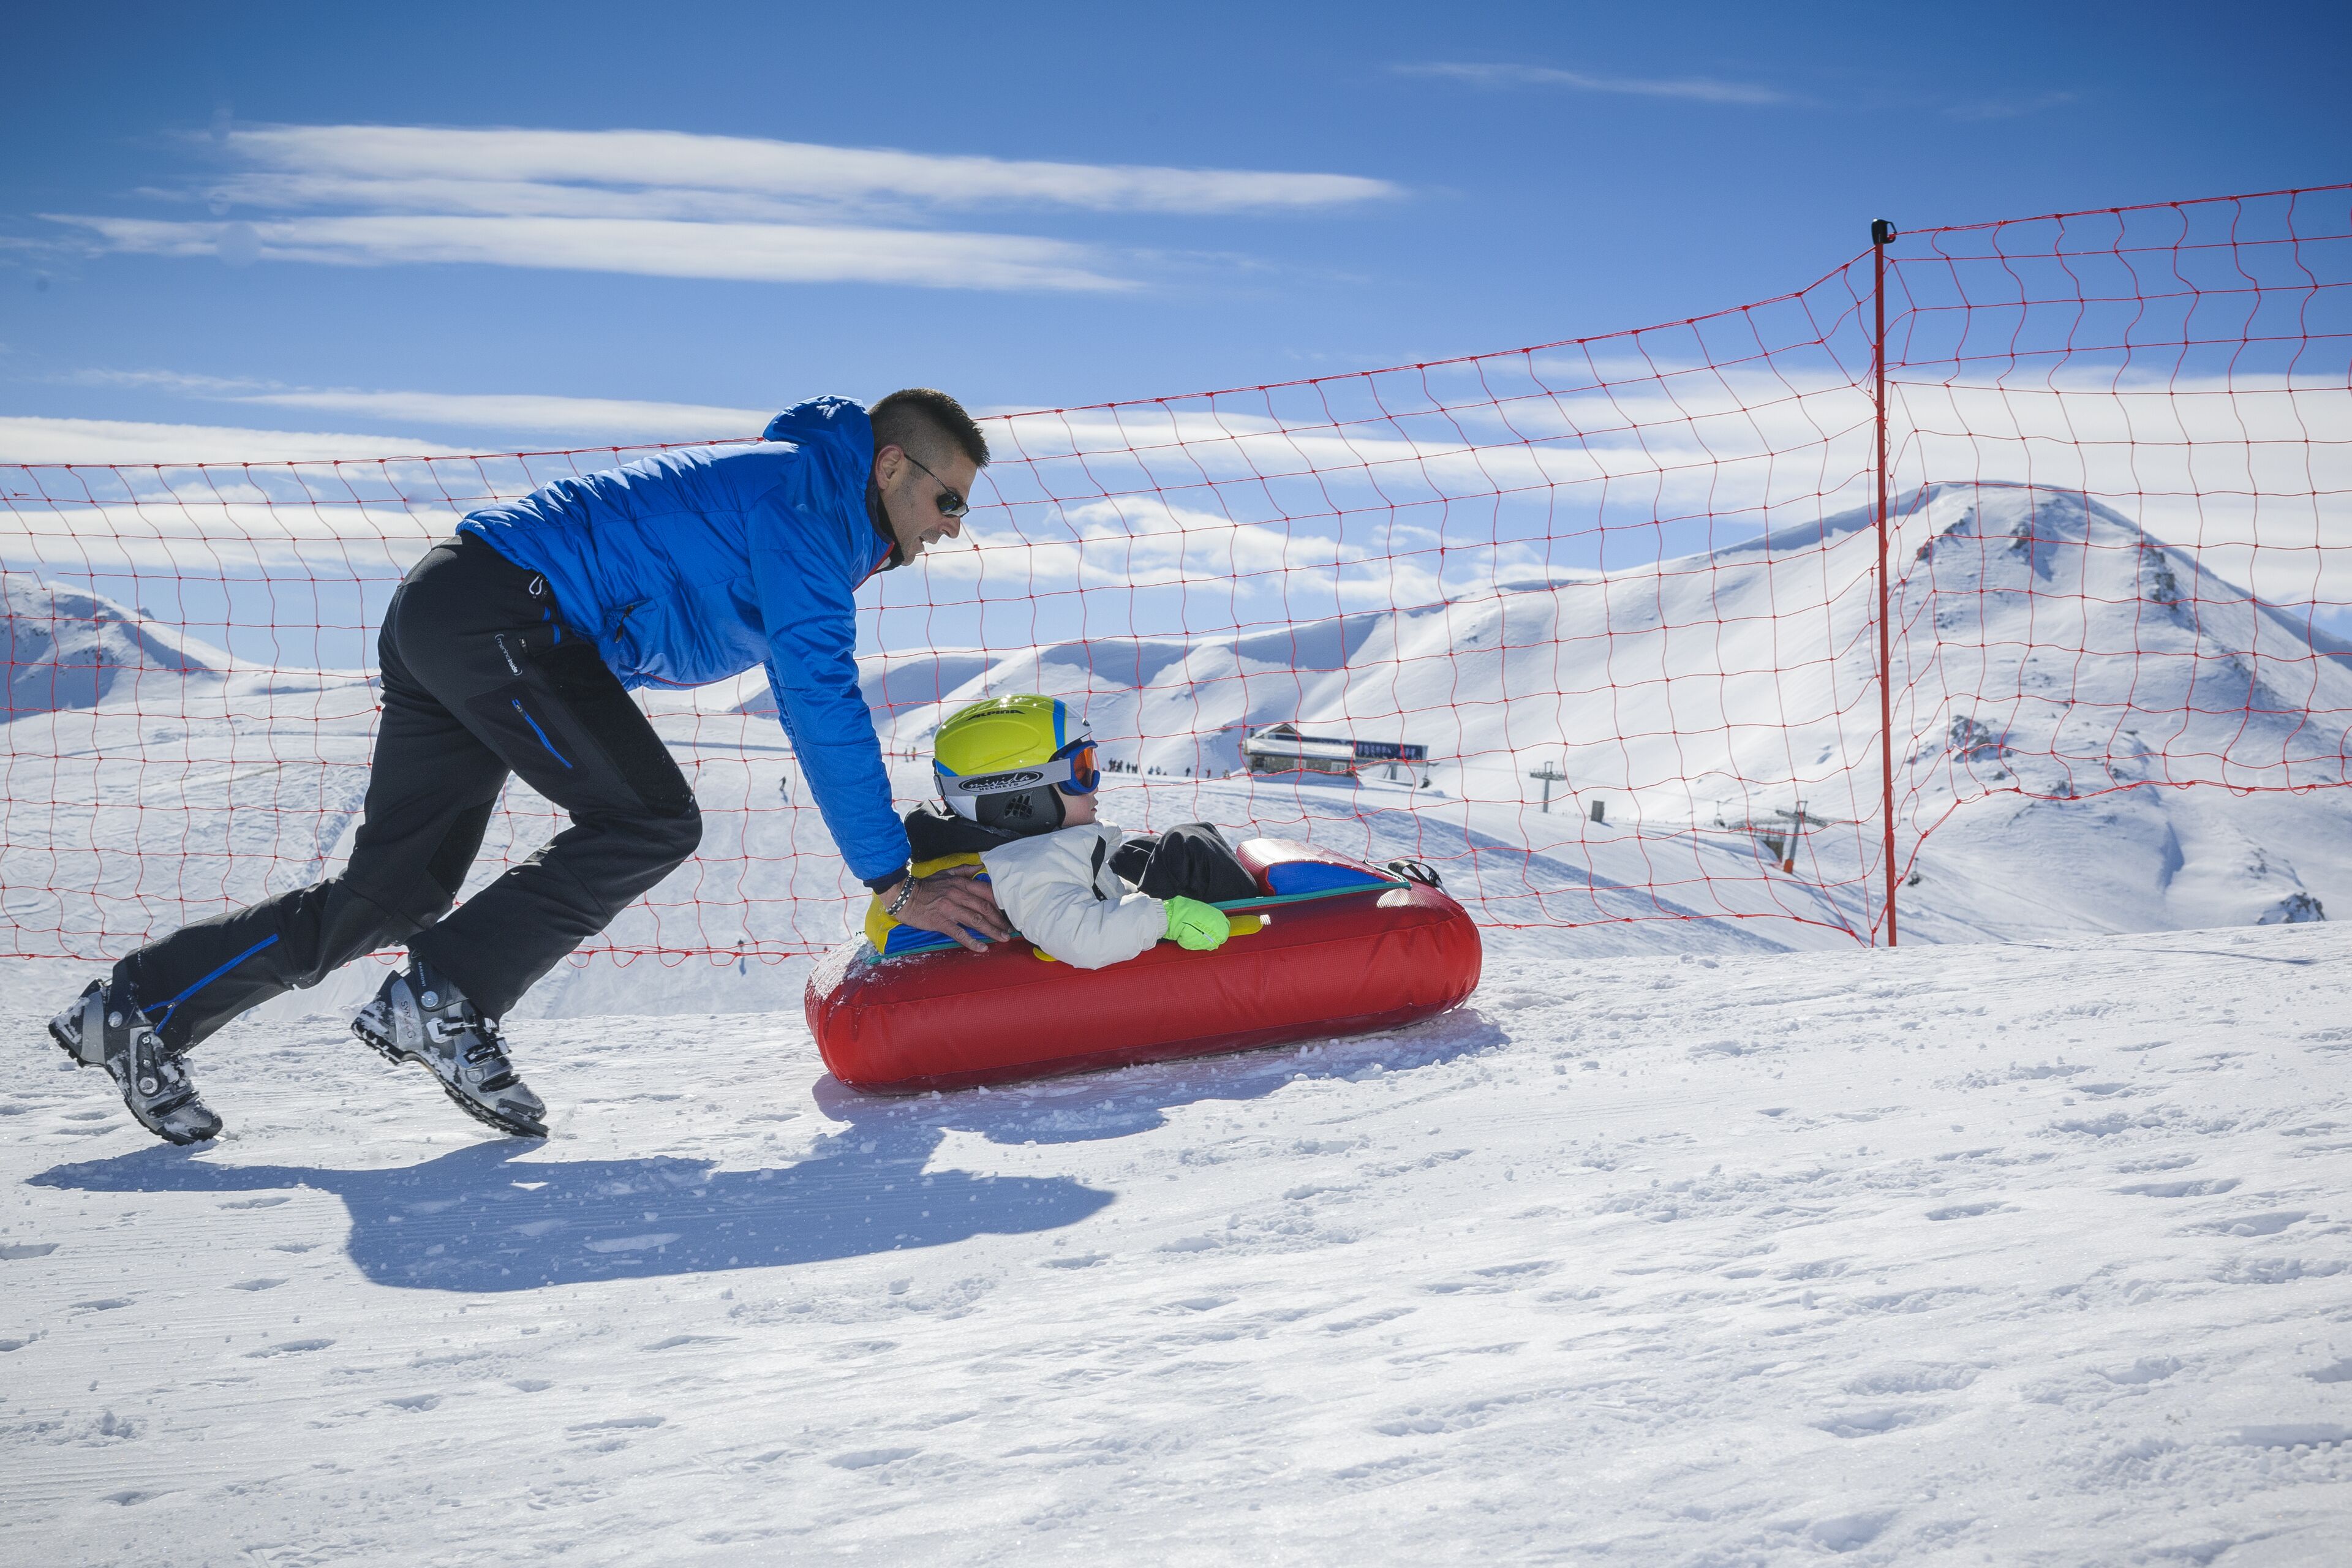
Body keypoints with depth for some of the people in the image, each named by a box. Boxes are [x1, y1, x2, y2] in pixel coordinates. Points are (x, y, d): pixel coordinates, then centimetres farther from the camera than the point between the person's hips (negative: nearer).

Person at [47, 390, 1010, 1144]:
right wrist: (894, 881, -17)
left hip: (443, 618, 10)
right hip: (503, 609, -10)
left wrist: (903, 846, 25)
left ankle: (140, 1009, 14)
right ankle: (444, 1000, -12)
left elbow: (815, 703, 28)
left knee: (394, 895, 9)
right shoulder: (805, 502, -10)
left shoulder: (779, 487, 21)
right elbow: (823, 705, -18)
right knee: (650, 822, -16)